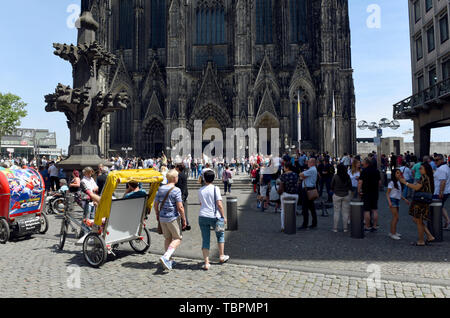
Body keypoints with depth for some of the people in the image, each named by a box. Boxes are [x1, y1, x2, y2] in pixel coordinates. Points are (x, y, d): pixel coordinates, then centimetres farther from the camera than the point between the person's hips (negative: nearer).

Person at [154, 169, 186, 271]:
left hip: (162, 217, 6)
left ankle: (169, 261, 23)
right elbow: (180, 207, -17)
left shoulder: (160, 189, 4)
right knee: (177, 238, 5)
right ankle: (165, 257, -12)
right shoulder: (176, 190, -14)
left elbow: (156, 204, 9)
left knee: (168, 238, 17)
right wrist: (184, 220, -8)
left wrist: (157, 215, 24)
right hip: (173, 218, -6)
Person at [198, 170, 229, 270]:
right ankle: (222, 256, 31)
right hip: (214, 216, -3)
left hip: (202, 216, 3)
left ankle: (206, 263, 5)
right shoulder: (215, 189, -7)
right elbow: (219, 204, -11)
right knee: (220, 235, 21)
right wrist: (224, 216, -3)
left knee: (205, 240, 6)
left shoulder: (200, 190, 6)